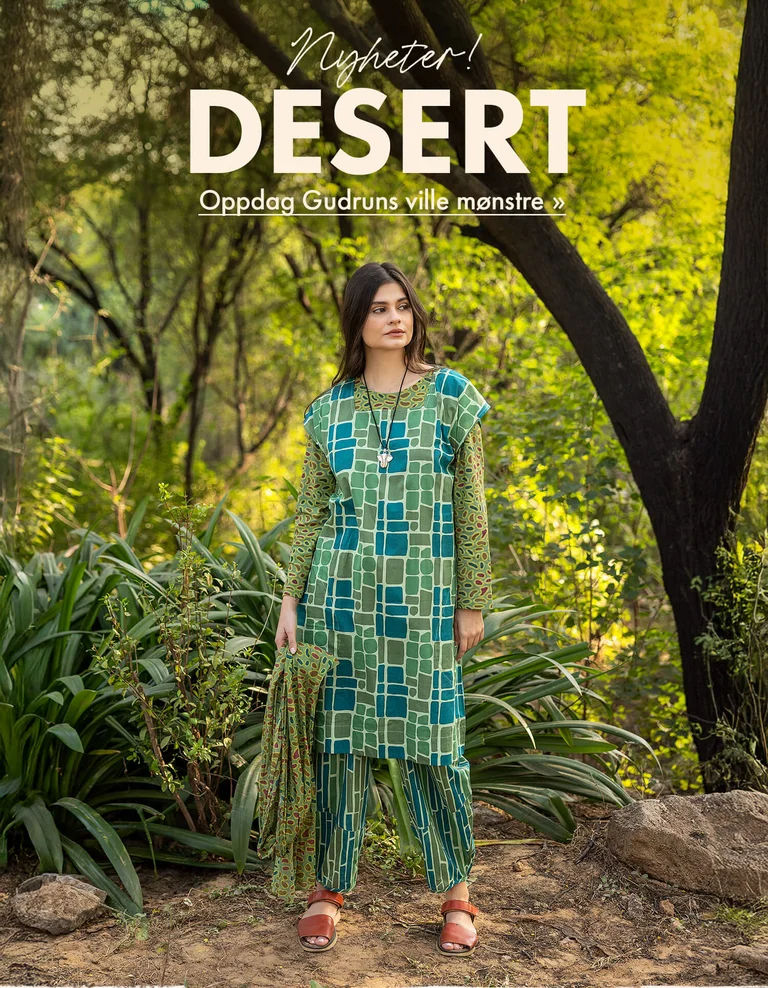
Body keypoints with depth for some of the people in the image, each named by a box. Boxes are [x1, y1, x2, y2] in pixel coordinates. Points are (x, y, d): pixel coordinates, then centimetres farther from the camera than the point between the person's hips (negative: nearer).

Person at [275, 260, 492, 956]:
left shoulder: (451, 396, 2)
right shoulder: (330, 409, 7)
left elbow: (471, 506, 2)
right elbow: (312, 512, 10)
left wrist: (473, 601, 0)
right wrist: (292, 599, 4)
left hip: (423, 599, -2)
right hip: (342, 591, 2)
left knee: (432, 737, 1)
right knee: (340, 734, 5)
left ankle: (457, 894, 16)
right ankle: (331, 888, 18)